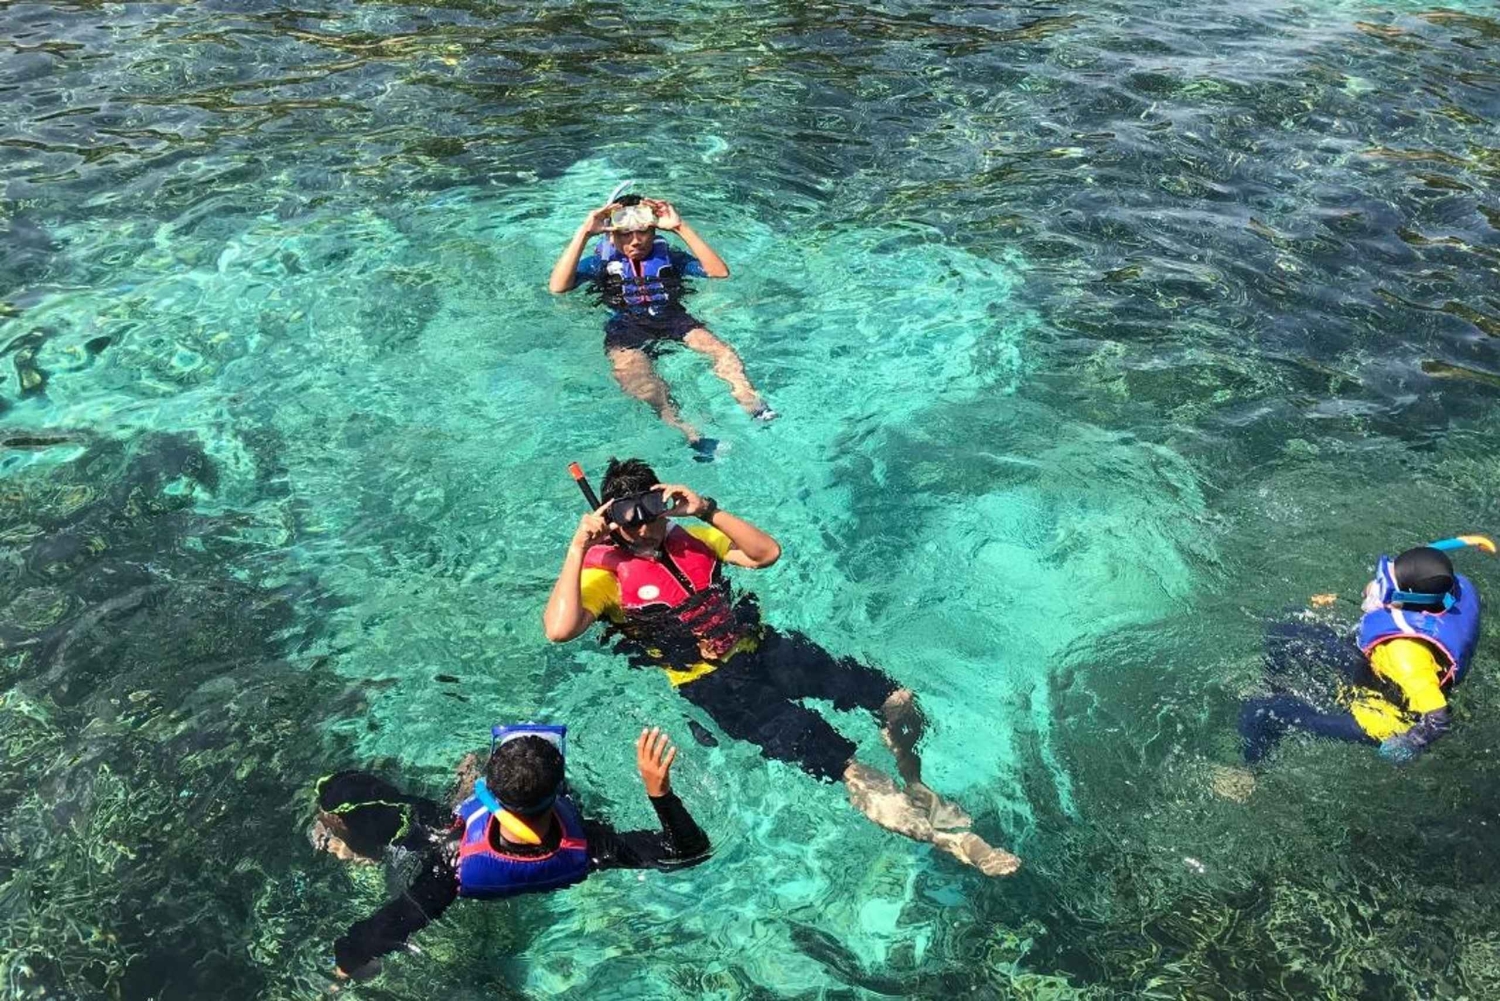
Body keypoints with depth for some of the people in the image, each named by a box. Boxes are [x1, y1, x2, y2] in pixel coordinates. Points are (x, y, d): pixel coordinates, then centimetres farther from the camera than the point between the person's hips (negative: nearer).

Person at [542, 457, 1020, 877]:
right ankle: (933, 828, -16)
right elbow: (559, 629, -19)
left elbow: (767, 552, 7)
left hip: (759, 647, 6)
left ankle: (916, 789, 16)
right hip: (710, 682, -6)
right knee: (819, 749, -24)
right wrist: (578, 546, -18)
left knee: (896, 697, -7)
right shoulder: (605, 571, -1)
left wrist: (707, 509, -2)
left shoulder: (690, 538, 15)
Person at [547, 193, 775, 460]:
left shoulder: (668, 256, 21)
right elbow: (557, 287, 2)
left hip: (673, 319, 3)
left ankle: (751, 402, -46)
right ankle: (682, 428, -57)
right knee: (631, 369, -37)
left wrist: (681, 227, 1)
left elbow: (720, 272, 6)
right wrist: (584, 232, -2)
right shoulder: (600, 262, 19)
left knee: (721, 351, -27)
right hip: (624, 328, -2)